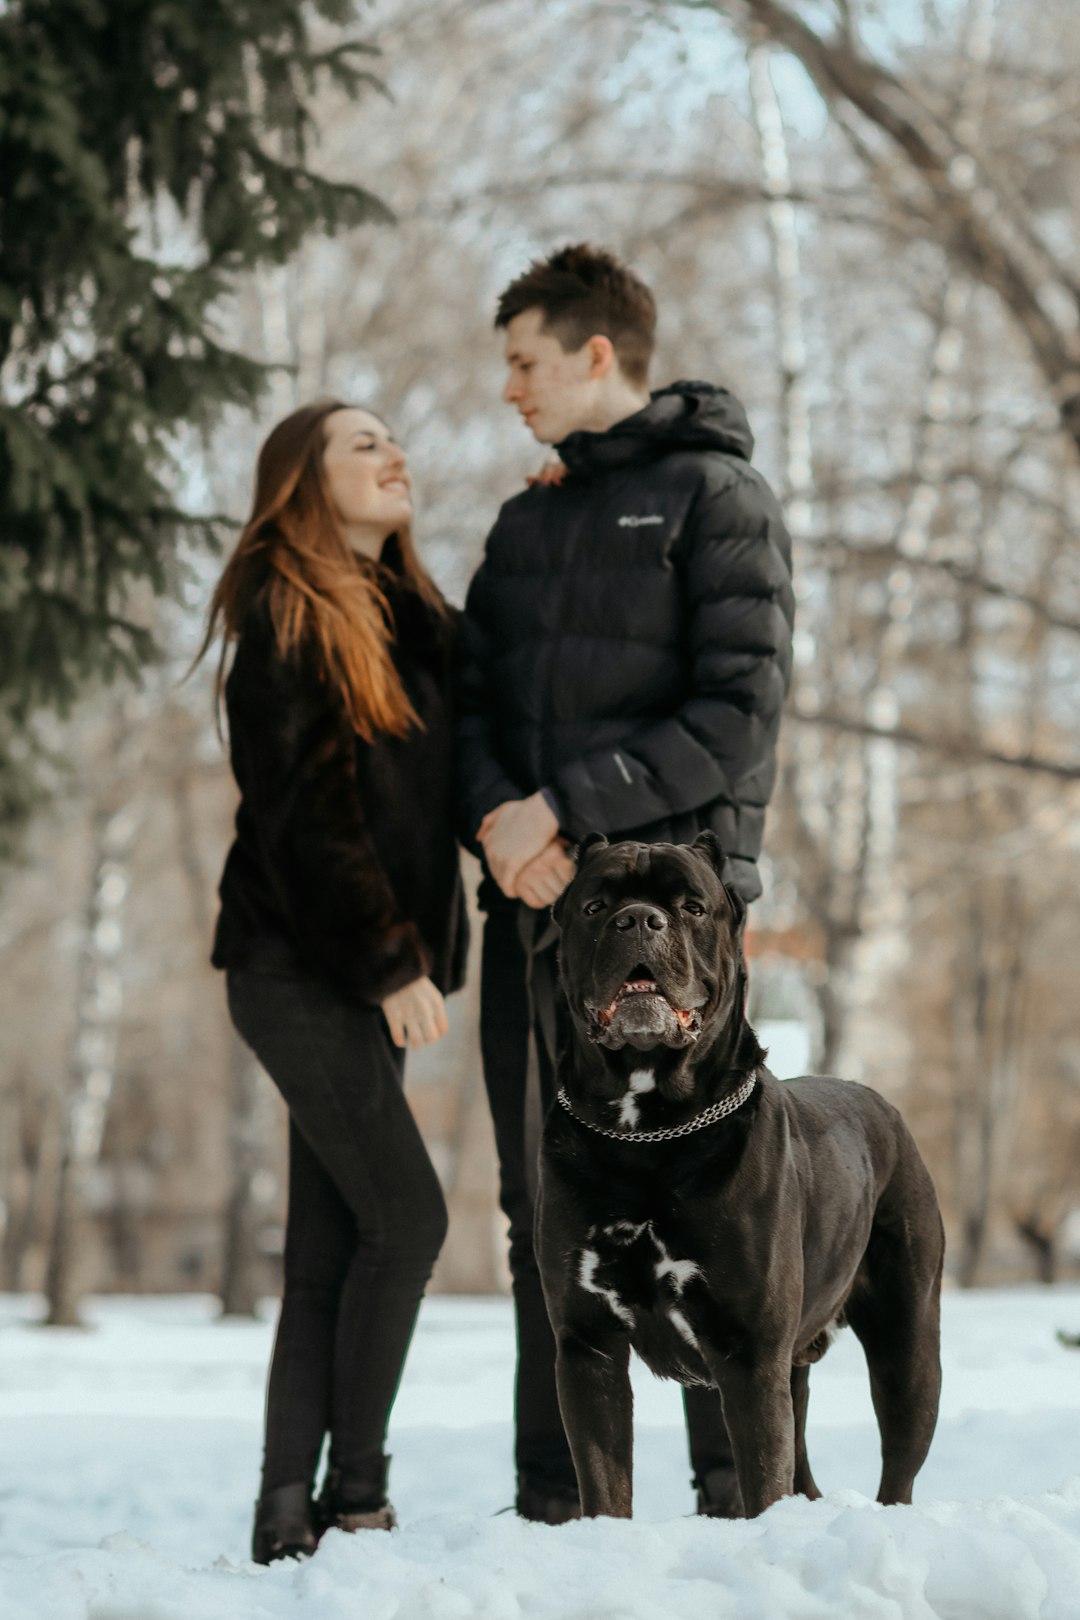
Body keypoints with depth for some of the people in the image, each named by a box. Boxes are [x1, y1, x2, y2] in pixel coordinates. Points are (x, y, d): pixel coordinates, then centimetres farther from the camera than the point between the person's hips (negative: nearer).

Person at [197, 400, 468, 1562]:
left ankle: (287, 1513, 7)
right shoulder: (285, 618, -8)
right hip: (298, 969, -8)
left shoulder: (408, 613, 17)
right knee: (406, 1216, -12)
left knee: (329, 1253, 5)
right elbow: (300, 811, -15)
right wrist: (390, 962, -17)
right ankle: (354, 1497, -4)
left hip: (360, 976, 8)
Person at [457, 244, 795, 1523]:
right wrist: (497, 816, -8)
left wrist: (568, 808, -16)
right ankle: (555, 1500, 14)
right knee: (544, 1209, 7)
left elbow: (738, 720, -11)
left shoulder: (717, 498, -2)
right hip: (529, 901, 7)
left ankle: (744, 1496, 2)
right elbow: (469, 699, 13)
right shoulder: (527, 523, 20)